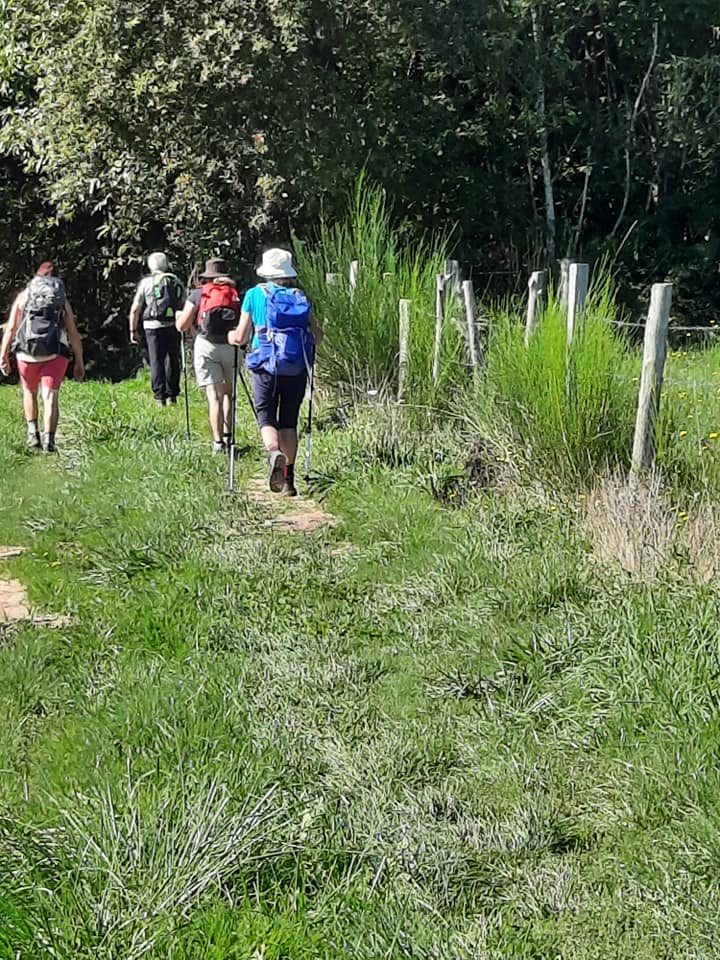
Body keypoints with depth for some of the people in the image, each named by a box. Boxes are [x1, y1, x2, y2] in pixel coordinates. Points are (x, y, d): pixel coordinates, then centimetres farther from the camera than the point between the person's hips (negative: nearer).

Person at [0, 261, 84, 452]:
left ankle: (33, 433, 16)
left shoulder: (23, 295, 13)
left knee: (29, 392, 23)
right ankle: (49, 438, -19)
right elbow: (73, 334, 8)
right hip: (55, 354, -1)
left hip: (27, 353, 1)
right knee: (50, 396, -4)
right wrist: (79, 363, 13)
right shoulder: (63, 300, 14)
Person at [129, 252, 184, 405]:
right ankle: (172, 395, 15)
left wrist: (133, 330, 8)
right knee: (173, 361, 12)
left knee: (156, 361, 3)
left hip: (154, 326, -3)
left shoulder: (146, 282, 2)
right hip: (174, 327, 3)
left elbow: (135, 309, 0)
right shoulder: (177, 282, 10)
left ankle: (160, 396, 0)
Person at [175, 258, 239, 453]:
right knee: (228, 392, 19)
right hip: (231, 346, 1)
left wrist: (178, 316, 26)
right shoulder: (236, 294, 10)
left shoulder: (197, 294, 6)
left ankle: (218, 442, -10)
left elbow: (182, 327, 5)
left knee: (213, 395, -2)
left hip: (206, 346, -1)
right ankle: (227, 436, 12)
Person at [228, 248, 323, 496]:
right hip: (296, 370, 2)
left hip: (266, 367, -2)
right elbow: (317, 336, 2)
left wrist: (231, 336, 25)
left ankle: (274, 453, -28)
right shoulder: (301, 297, 7)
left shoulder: (255, 294, 3)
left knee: (267, 419, 4)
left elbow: (241, 338, 2)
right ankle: (288, 478, 9)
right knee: (289, 422, 11)